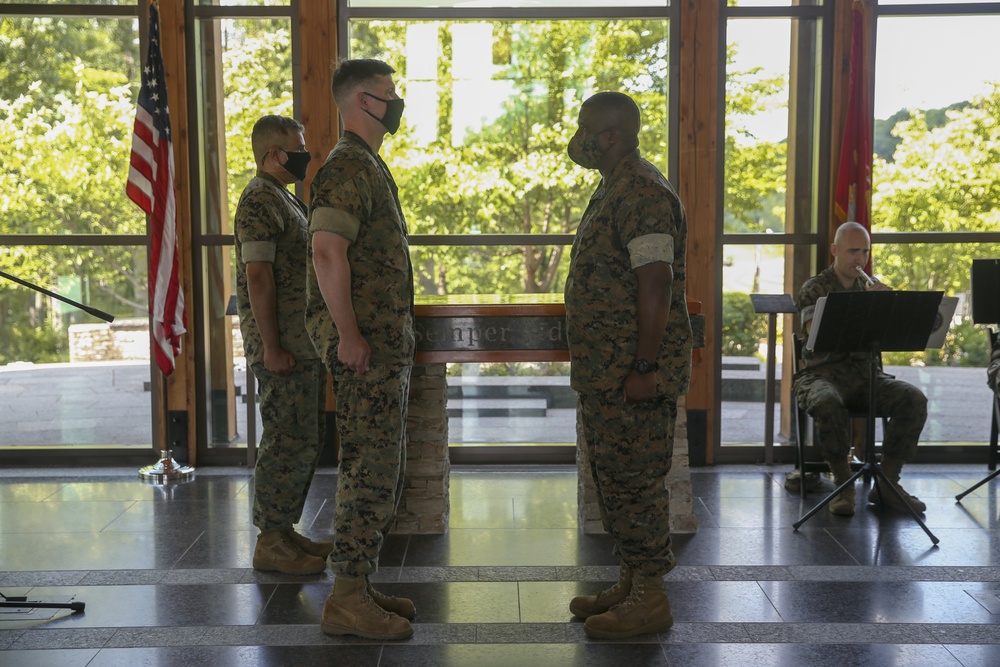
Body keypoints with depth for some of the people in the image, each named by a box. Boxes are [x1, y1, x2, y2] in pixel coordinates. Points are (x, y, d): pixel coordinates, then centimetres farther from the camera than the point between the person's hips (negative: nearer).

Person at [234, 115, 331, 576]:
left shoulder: (284, 199, 19)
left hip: (303, 345, 10)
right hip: (283, 348, -10)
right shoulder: (259, 200, -13)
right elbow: (257, 276, -20)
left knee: (303, 442, 14)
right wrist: (272, 347, -22)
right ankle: (270, 543, 3)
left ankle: (284, 531, 23)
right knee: (290, 443, -6)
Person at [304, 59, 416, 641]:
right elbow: (327, 250, -24)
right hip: (365, 346, -10)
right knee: (370, 468, -7)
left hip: (387, 343, 10)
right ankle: (348, 599, 0)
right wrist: (348, 335, -24)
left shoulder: (372, 166, 20)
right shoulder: (347, 167, -12)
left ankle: (362, 585, 21)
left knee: (384, 469, 13)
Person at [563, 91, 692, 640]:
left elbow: (656, 285, -23)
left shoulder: (643, 194, -17)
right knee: (613, 477, 16)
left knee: (636, 480, -2)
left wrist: (644, 368, -24)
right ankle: (630, 583, 27)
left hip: (632, 374, -11)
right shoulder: (612, 191, 17)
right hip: (603, 370, 11)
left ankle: (651, 599, 9)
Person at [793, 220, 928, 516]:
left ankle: (887, 483, -10)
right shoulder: (814, 289, 1)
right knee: (827, 403, -38)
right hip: (823, 373, -4)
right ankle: (843, 484, -19)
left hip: (865, 373, 4)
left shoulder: (872, 289, 16)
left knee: (914, 399, -22)